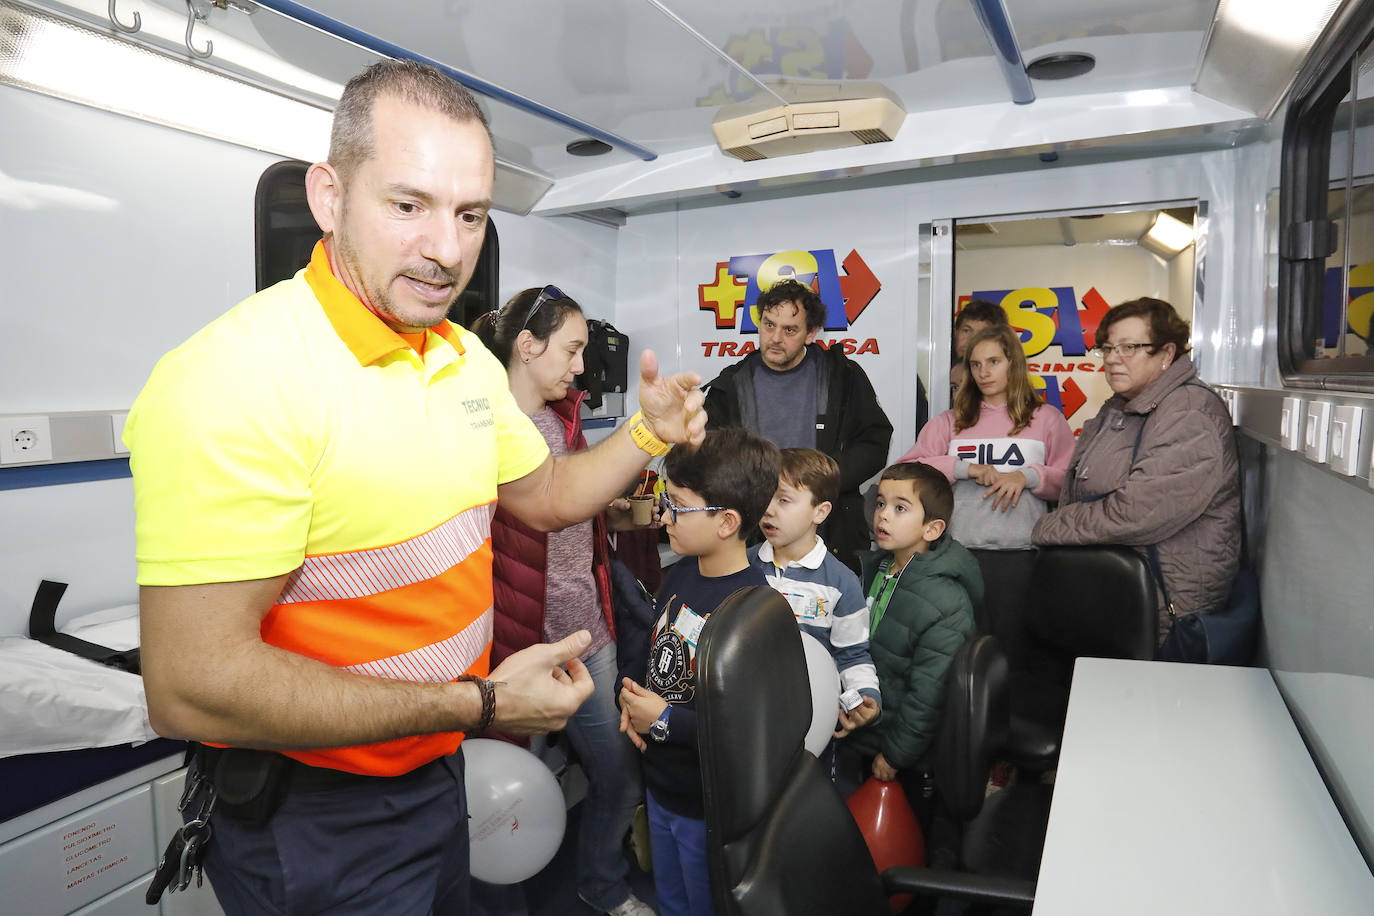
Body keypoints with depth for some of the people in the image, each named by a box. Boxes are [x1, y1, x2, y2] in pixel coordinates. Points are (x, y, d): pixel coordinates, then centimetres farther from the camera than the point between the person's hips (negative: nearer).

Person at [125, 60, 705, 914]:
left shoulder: (469, 359, 1)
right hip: (312, 829, -7)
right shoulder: (234, 378, -27)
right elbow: (191, 687, -29)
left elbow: (544, 495, 14)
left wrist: (649, 434, -4)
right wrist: (478, 704, -25)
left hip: (436, 772, 8)